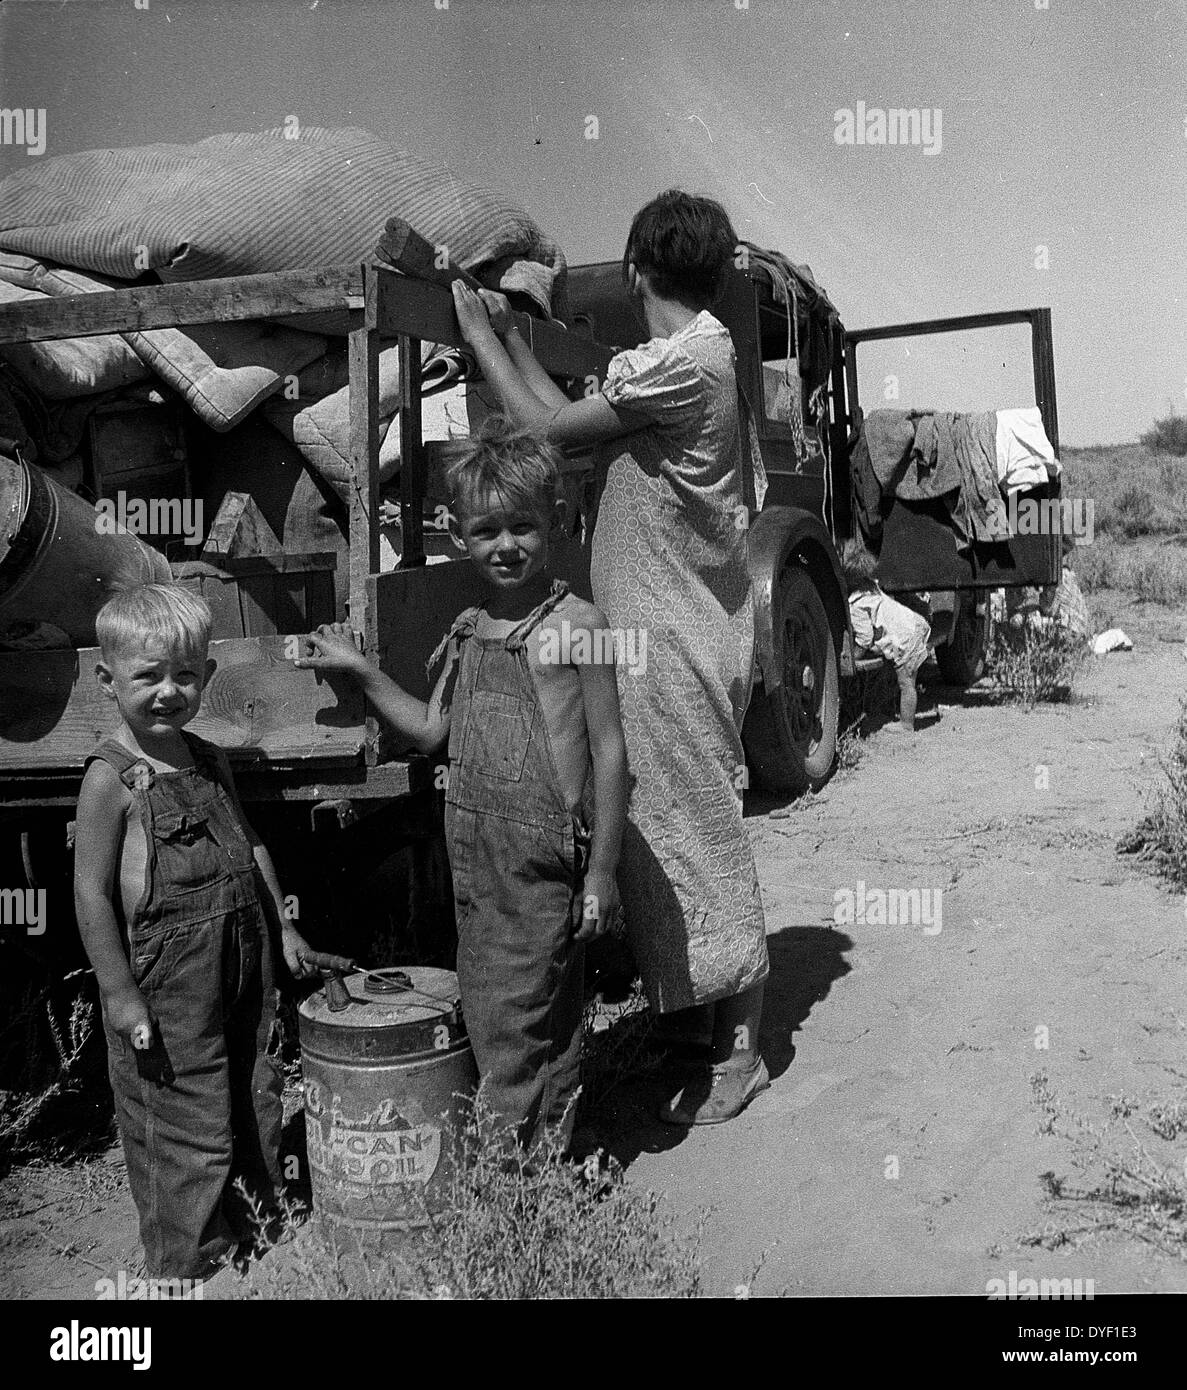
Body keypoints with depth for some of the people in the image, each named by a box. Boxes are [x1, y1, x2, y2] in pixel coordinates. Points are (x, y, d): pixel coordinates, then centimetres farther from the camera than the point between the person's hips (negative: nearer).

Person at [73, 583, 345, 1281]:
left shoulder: (211, 761, 6)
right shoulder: (112, 777, -14)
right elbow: (92, 892, -15)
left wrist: (285, 927, 14)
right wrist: (119, 993, -16)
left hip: (242, 967, 7)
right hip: (166, 986, -7)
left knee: (259, 1105, 18)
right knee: (188, 1132, 4)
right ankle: (192, 1264, 24)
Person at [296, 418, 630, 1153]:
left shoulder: (576, 626, -10)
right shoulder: (467, 634, 10)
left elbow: (610, 751, -10)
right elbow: (431, 730, 20)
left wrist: (603, 870, -11)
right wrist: (360, 669, 15)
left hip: (544, 863, -7)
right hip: (474, 857, 7)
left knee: (517, 1030, -3)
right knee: (485, 1019, 14)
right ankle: (537, 1167, 29)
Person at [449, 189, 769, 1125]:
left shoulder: (679, 363, -18)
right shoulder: (697, 353, 13)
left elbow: (550, 427, -14)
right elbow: (579, 420, 14)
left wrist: (478, 336, -1)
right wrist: (510, 335, 18)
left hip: (677, 639, -10)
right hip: (668, 626, 10)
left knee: (698, 833, -2)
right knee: (667, 824, 17)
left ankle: (737, 1052, 10)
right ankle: (691, 1005, 30)